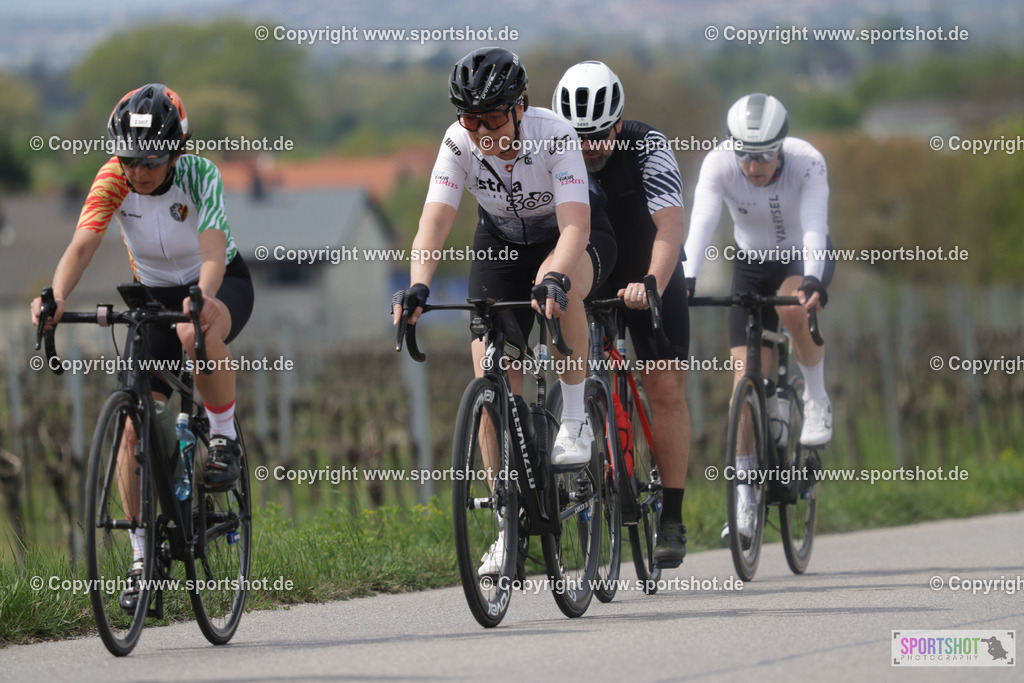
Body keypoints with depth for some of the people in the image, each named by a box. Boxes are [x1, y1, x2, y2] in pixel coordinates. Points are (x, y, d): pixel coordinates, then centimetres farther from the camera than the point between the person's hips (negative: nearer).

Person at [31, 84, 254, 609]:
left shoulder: (199, 174, -27)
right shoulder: (113, 180, -21)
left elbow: (213, 246, -40)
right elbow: (82, 244, -33)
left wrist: (203, 298, -61)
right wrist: (56, 299, -52)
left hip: (220, 284, -3)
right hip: (154, 294, 3)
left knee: (198, 331, -41)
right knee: (134, 424, -9)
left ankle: (225, 439, -17)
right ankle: (143, 556, 2)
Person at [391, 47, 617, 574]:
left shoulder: (554, 136, -31)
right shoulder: (459, 144, -23)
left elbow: (574, 223, -41)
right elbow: (434, 221, -31)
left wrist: (556, 279, -60)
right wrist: (418, 286, -48)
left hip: (575, 239, -3)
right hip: (502, 245, 3)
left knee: (557, 281, -41)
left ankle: (575, 417, -23)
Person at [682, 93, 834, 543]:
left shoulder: (807, 163, -30)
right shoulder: (718, 164, -27)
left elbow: (814, 228, -41)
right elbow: (700, 224, -38)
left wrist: (812, 282, -58)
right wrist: (686, 280, -54)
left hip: (805, 259, -2)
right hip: (752, 264, 2)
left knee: (794, 310, -37)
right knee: (745, 375, -8)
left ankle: (816, 397, -8)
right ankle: (746, 501, -2)